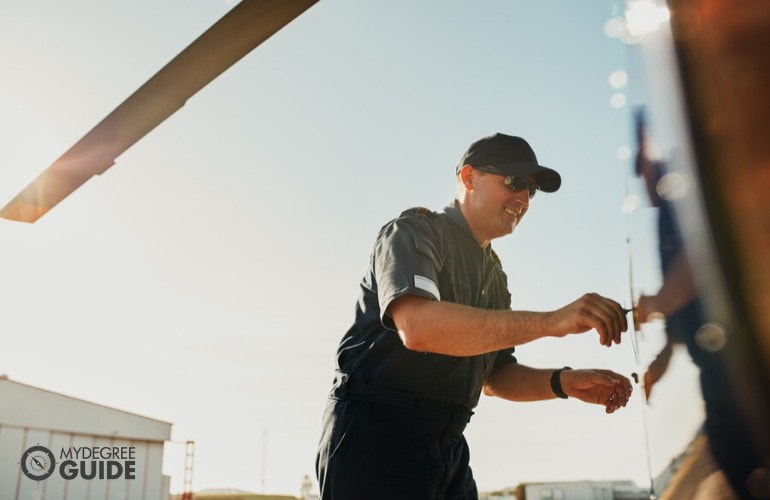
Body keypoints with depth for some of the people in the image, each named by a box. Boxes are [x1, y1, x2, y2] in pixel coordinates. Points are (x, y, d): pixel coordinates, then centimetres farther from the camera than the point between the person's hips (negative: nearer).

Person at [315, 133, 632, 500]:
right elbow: (416, 326, -27)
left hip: (447, 447, 8)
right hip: (375, 434, -7)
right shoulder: (415, 231, -8)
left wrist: (564, 382, -2)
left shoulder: (494, 274, 17)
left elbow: (495, 376, 17)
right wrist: (552, 322, -30)